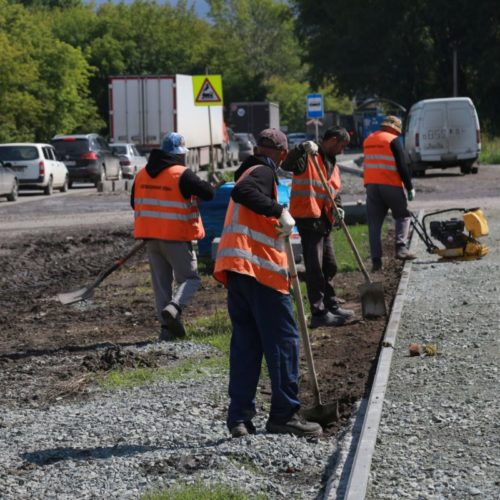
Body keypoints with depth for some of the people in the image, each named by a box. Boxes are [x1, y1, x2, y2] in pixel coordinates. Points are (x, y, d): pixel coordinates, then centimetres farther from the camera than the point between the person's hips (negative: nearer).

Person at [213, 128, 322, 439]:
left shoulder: (249, 171, 24)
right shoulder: (264, 172, -6)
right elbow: (242, 192, -26)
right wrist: (279, 212, -28)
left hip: (237, 272, 9)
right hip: (260, 268, -9)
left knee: (245, 343, 9)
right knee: (283, 341, -2)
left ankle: (240, 419, 5)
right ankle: (284, 415, 1)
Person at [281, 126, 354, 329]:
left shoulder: (332, 164, 19)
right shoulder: (309, 156, -8)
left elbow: (335, 191, 17)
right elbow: (287, 165, -26)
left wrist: (337, 209, -4)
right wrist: (302, 149, -39)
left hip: (324, 220, 9)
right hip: (308, 217, -9)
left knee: (329, 266, 17)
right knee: (314, 267, -8)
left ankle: (332, 306, 30)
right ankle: (318, 313, -6)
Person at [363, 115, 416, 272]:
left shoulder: (368, 141, 16)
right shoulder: (393, 140, -4)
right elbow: (402, 166, -8)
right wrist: (409, 188, -4)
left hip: (371, 184, 5)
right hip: (391, 185, -5)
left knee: (374, 222, 4)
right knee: (403, 216, 12)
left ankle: (376, 260, -1)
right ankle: (401, 248, -4)